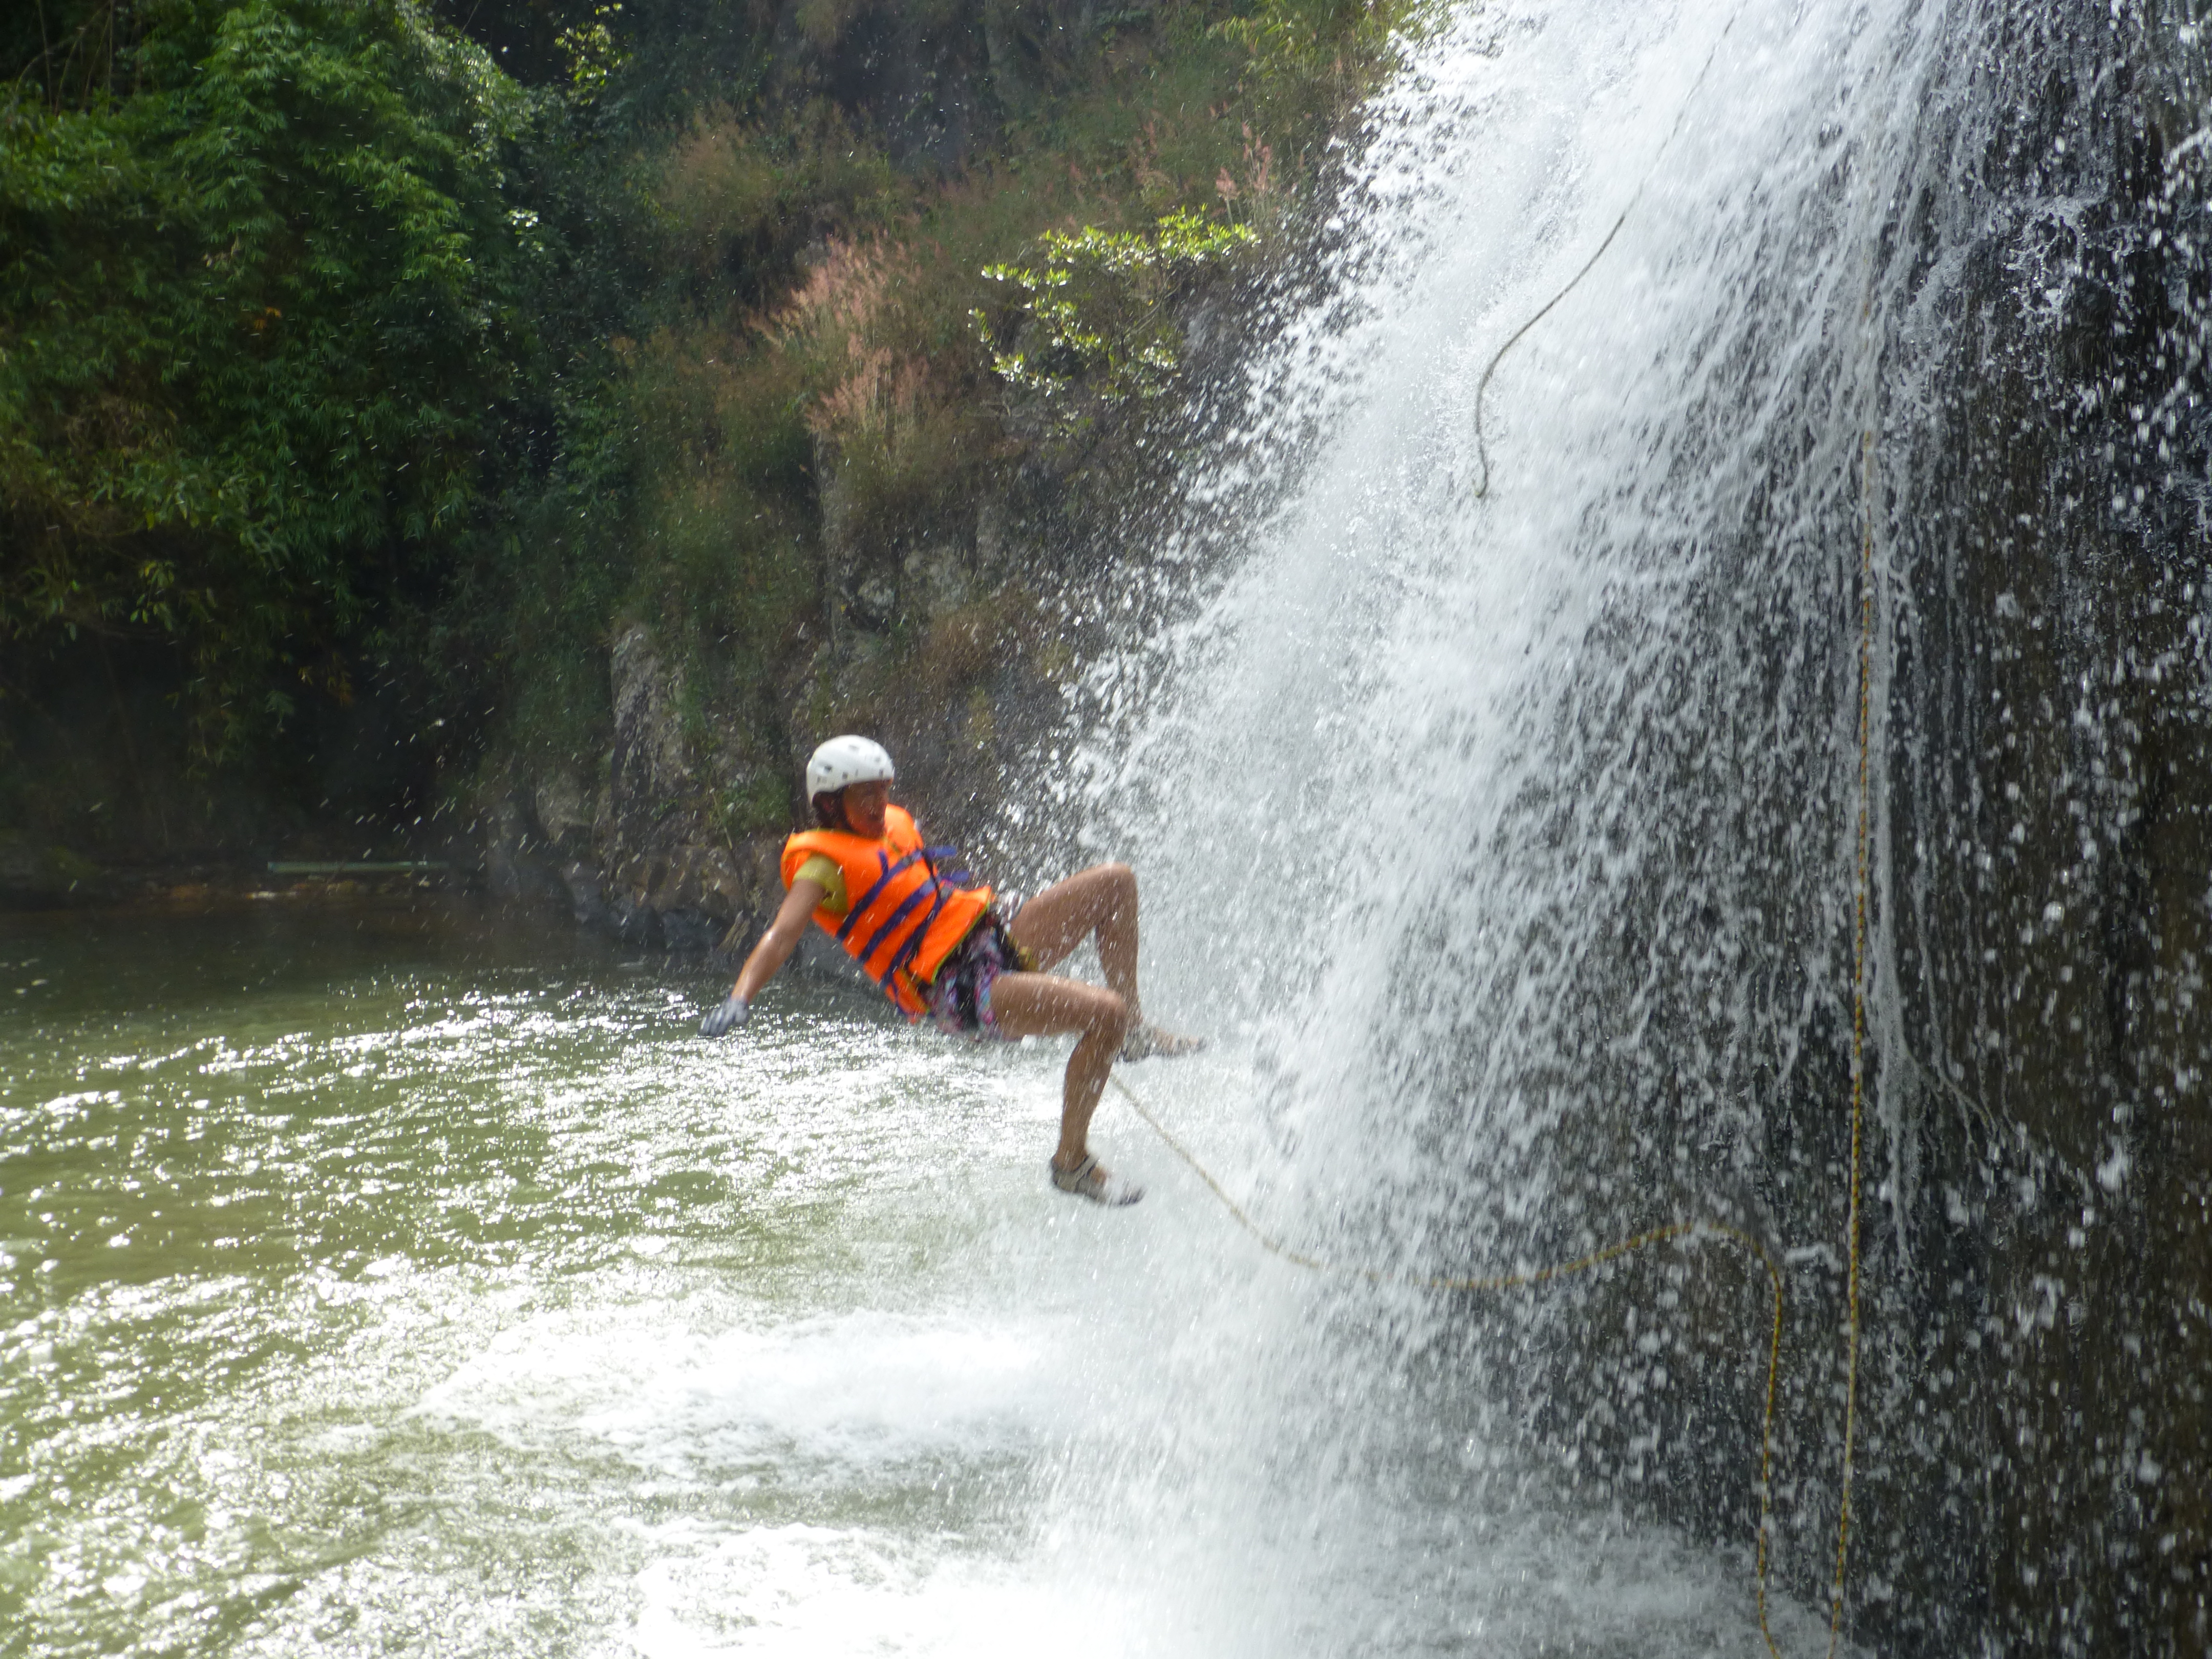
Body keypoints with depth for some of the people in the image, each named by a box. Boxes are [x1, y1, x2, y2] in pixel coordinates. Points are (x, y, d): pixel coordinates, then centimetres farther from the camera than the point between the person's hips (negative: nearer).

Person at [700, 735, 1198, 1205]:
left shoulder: (895, 824, 14)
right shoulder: (824, 864, -11)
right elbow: (782, 935, -25)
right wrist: (739, 1000, -42)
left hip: (996, 940, 9)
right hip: (959, 991, -9)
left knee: (1116, 882, 5)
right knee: (1105, 1014, -26)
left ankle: (1135, 1033, 15)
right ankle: (1072, 1161, -14)